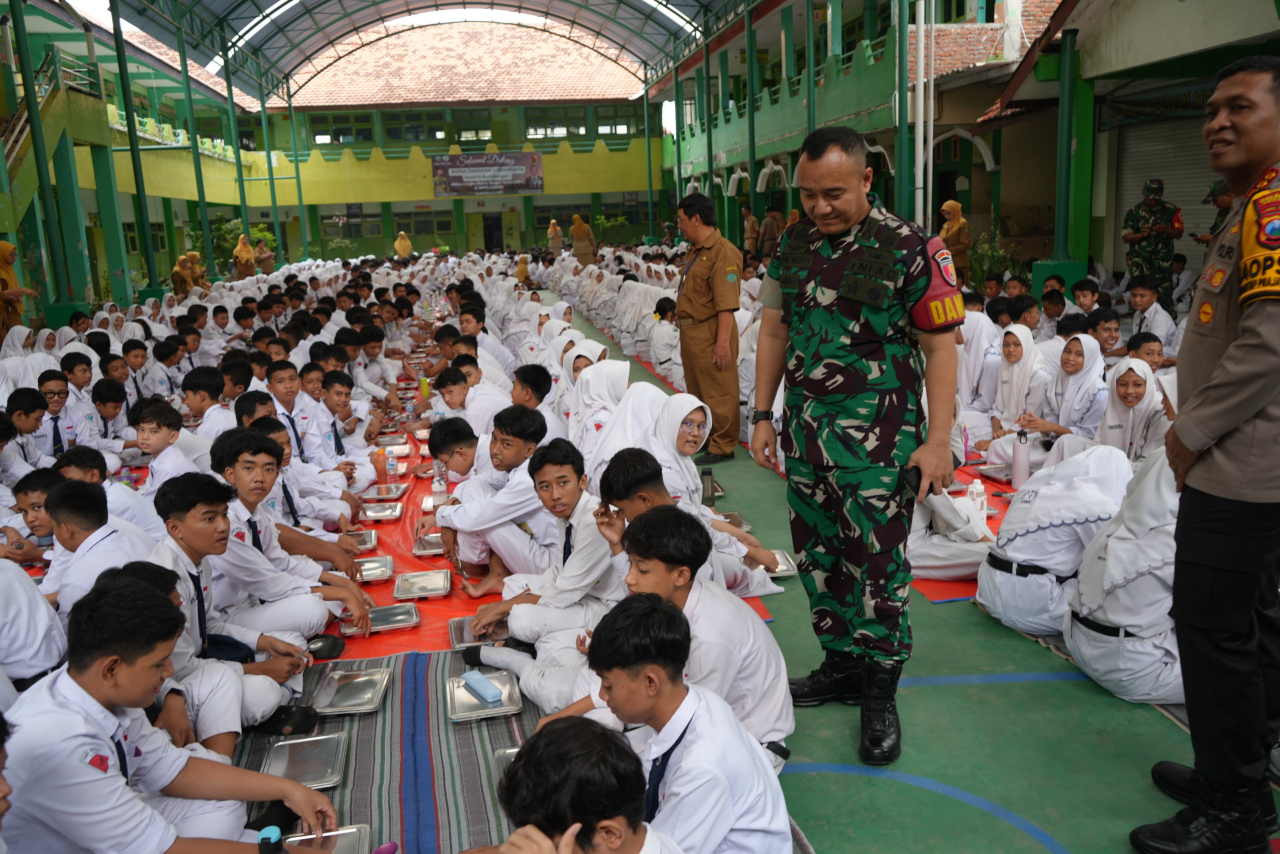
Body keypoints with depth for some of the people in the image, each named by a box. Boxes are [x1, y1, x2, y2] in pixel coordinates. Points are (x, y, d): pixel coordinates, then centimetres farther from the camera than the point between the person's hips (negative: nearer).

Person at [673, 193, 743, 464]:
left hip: (710, 332, -10)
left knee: (718, 392, -1)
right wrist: (684, 330, 17)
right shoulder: (696, 252, 14)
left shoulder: (723, 252, -18)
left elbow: (727, 304, -23)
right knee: (697, 390, 20)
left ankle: (722, 447, 7)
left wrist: (723, 341, -26)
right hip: (691, 331, 10)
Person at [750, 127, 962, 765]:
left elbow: (940, 346, -8)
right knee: (817, 553, 12)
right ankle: (841, 664, 29)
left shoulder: (908, 248, -9)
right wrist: (762, 415, 10)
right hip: (804, 425, 6)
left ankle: (880, 692, 14)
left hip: (877, 431, -5)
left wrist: (938, 440, -12)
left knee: (876, 558, -2)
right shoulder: (793, 244, 7)